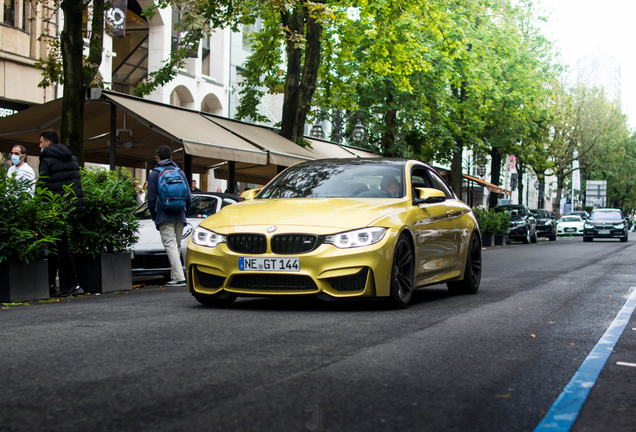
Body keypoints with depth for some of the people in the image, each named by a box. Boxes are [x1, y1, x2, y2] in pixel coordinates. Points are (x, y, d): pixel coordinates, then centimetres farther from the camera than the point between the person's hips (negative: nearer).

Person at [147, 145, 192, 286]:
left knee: (170, 245, -11)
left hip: (164, 216, -5)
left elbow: (152, 198, -3)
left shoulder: (154, 174, 0)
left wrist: (154, 216, 8)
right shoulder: (180, 173, 13)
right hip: (179, 217, 5)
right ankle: (174, 275, 18)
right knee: (177, 246, 14)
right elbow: (189, 197, 12)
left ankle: (180, 278, -21)